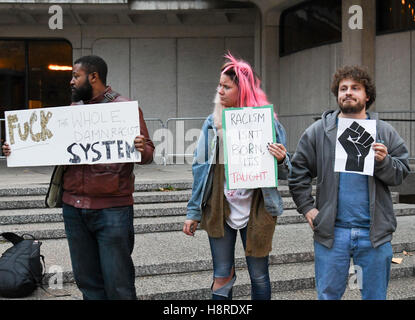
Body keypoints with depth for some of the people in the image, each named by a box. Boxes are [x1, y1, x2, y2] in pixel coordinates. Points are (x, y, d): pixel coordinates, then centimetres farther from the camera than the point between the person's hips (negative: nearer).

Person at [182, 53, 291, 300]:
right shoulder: (213, 123, 2)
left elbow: (283, 173, -1)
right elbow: (201, 168, 5)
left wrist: (281, 160, -24)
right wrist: (194, 213, 3)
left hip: (256, 211, -2)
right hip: (220, 211, 2)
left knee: (259, 276, 11)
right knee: (222, 277, 7)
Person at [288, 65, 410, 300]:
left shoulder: (385, 132, 7)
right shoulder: (318, 132, 4)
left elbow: (402, 172, 5)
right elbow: (298, 173, 6)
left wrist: (384, 161, -14)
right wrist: (307, 207, -2)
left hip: (374, 232, 1)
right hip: (332, 231, -1)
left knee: (375, 295, 12)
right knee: (328, 295, 8)